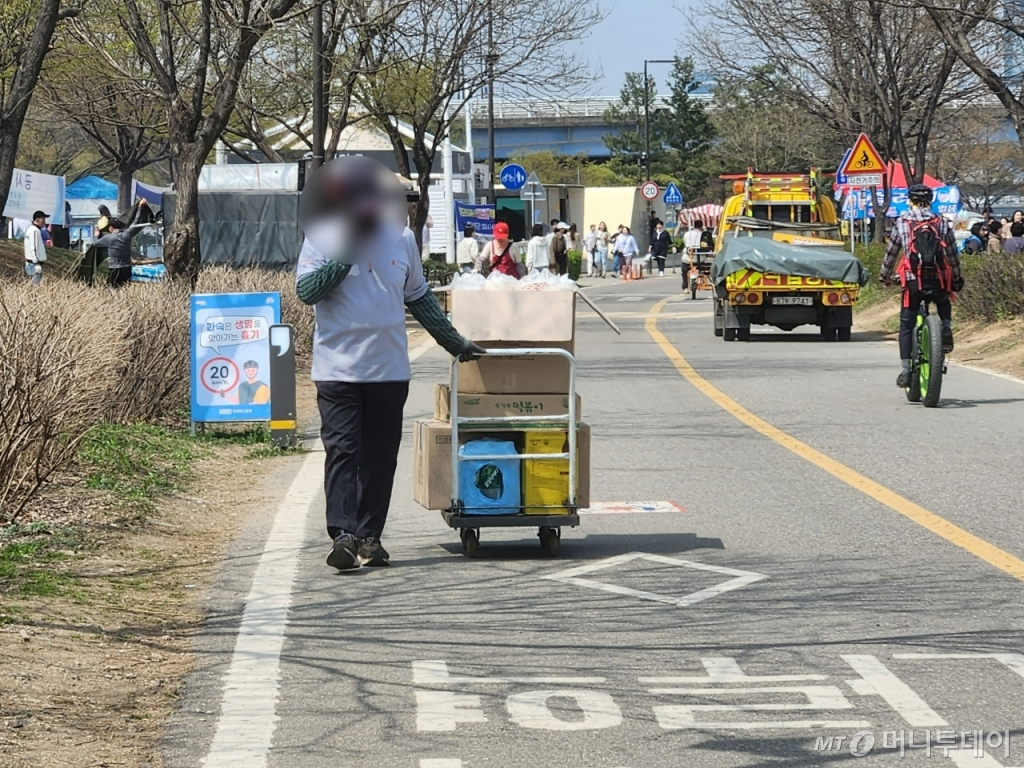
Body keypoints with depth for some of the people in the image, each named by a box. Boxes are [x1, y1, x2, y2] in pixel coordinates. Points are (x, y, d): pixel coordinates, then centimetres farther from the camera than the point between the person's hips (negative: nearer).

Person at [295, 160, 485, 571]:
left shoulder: (400, 241, 10)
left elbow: (420, 299, 21)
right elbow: (306, 290, -11)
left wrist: (454, 342, 23)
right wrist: (346, 254, -14)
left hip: (389, 369, 3)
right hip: (338, 367, -3)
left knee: (380, 457, 5)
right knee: (341, 450, -12)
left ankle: (370, 536, 10)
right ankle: (343, 535, -19)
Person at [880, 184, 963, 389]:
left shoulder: (902, 222, 3)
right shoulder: (942, 224, 8)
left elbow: (891, 252, 8)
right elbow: (952, 255, 10)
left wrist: (885, 276, 24)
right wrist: (956, 279, 24)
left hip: (913, 281, -2)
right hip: (938, 281, 2)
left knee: (906, 325, 8)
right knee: (944, 305, 34)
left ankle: (906, 371, 0)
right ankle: (946, 328, 5)